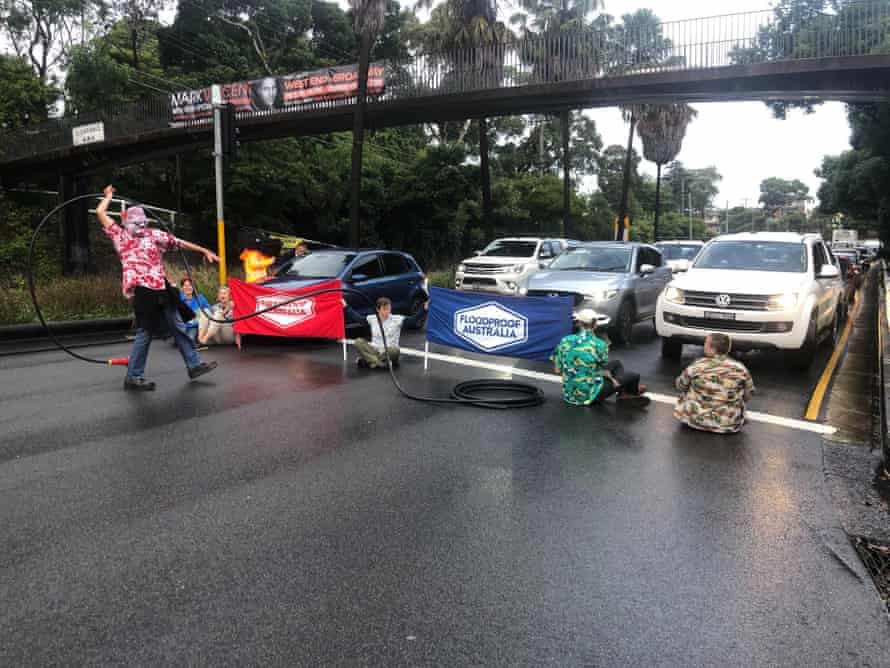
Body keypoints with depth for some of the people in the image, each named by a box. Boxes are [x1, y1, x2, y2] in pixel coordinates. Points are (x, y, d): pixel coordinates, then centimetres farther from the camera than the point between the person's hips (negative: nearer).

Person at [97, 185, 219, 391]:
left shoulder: (154, 235, 15)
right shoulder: (120, 236, 7)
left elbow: (179, 243, 17)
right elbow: (100, 212, 5)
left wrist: (205, 251, 17)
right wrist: (109, 196, 21)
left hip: (161, 290, 5)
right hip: (143, 291, -5)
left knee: (178, 327, 11)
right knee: (145, 333, -4)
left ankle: (194, 365, 21)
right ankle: (133, 377, 6)